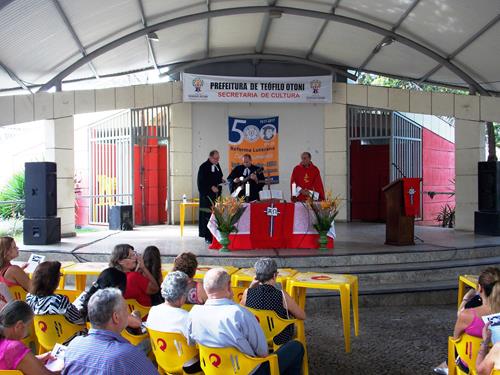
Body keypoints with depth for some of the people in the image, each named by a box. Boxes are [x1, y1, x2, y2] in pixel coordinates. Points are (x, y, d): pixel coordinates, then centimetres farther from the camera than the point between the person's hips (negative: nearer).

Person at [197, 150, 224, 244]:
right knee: (207, 215, -5)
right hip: (207, 195, -7)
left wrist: (221, 180, 4)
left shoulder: (217, 165, 13)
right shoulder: (203, 166, -9)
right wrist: (211, 187, -20)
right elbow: (201, 181, -12)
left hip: (216, 193, 7)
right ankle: (208, 237, 0)